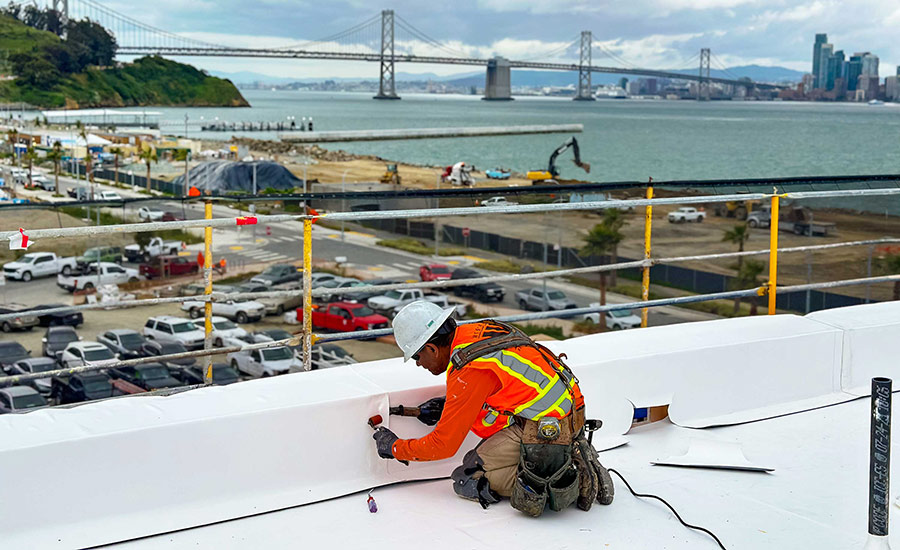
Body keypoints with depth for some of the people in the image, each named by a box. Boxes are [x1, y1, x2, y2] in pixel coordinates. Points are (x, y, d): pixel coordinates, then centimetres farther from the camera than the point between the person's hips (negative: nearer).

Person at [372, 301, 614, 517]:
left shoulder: (467, 372, -16)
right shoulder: (482, 330, 8)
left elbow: (443, 445, -8)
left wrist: (394, 447, 8)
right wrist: (446, 405, 21)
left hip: (543, 429, -9)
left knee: (467, 481, -3)